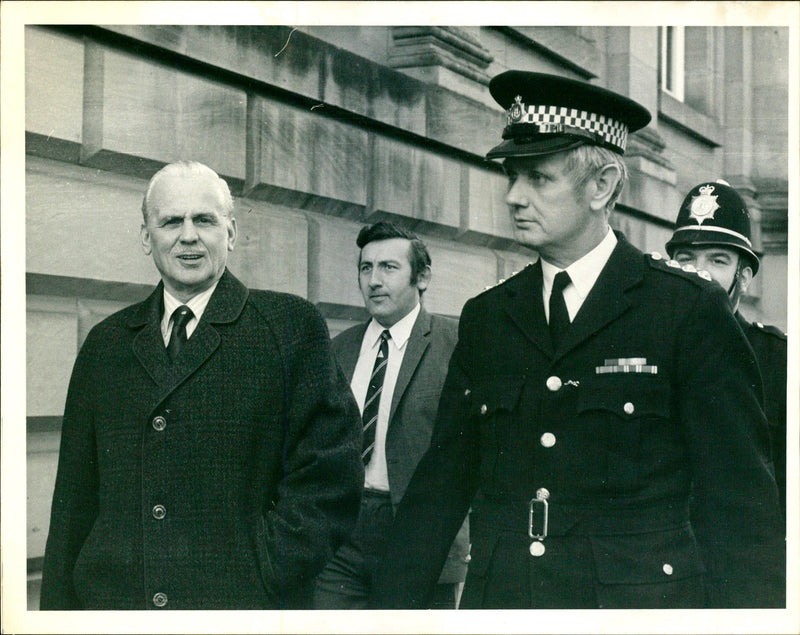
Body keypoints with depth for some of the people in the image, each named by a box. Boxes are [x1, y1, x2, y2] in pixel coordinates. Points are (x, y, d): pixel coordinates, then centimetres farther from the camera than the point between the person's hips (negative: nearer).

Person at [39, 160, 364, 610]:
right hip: (113, 605, 3)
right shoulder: (106, 345, 12)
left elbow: (328, 478, -5)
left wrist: (261, 581, -13)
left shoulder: (292, 326, 0)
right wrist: (60, 612, 5)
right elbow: (75, 500, 12)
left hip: (241, 607, -3)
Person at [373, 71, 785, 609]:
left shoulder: (691, 310, -5)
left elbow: (741, 505, -6)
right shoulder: (485, 318, 7)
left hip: (639, 599, -3)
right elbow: (443, 483, 7)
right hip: (498, 596, 4)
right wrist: (394, 610, 0)